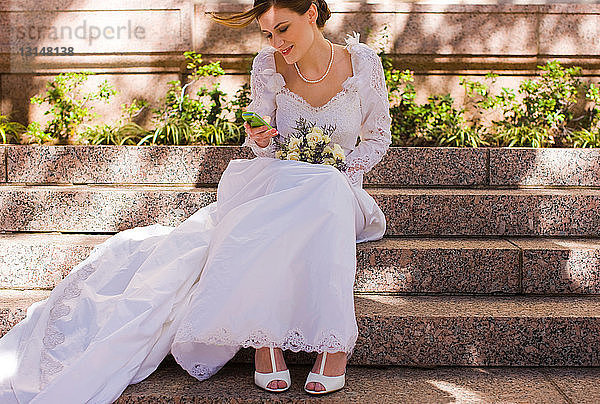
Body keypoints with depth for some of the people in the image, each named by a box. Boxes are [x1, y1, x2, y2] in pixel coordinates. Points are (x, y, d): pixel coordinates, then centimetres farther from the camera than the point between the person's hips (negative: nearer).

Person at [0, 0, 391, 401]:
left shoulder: (363, 61, -3)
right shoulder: (268, 64, -2)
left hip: (340, 191, 0)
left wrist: (345, 173, -10)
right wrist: (259, 139, -21)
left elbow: (377, 136, 8)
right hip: (277, 183, 0)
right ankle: (266, 336, -39)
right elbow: (267, 145, 4)